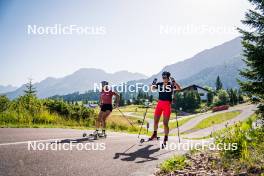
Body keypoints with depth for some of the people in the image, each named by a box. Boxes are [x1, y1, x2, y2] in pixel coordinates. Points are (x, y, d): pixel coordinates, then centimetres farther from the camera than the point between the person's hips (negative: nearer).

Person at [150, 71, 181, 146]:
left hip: (167, 104, -4)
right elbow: (152, 89, 4)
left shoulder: (171, 84, -4)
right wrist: (153, 84, -14)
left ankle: (165, 139, 7)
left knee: (165, 123, -5)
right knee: (156, 120, 14)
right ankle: (154, 134, 36)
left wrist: (174, 82, -31)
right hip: (159, 103, 4)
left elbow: (179, 88, -18)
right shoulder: (159, 84, 6)